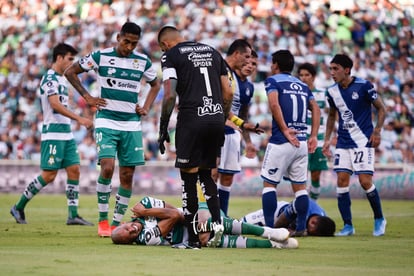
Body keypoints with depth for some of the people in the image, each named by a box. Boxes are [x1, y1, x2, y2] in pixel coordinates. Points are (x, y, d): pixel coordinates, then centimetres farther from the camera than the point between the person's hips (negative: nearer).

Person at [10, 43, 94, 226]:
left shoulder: (61, 79, 18)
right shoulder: (50, 78, -12)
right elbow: (55, 104, -25)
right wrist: (79, 119, -30)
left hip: (66, 133, 9)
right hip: (53, 133, -9)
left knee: (74, 171, 1)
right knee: (48, 175, -9)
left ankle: (73, 215, 0)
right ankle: (19, 207, 4)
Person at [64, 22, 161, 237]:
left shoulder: (143, 61, 6)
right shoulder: (101, 56, -3)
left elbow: (155, 84, 24)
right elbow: (70, 72, 6)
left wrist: (146, 108, 10)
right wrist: (87, 97, -1)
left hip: (131, 124, 3)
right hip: (106, 121, -3)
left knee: (127, 175, 1)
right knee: (107, 168, -19)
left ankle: (117, 222, 11)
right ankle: (103, 221, -6)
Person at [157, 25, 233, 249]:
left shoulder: (171, 56, 1)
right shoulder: (212, 52, 19)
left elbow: (170, 95, -9)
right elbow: (228, 93, 15)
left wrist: (163, 128, -3)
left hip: (191, 119, -6)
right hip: (216, 117, 6)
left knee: (188, 176, 1)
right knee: (206, 174, 18)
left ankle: (192, 237, 1)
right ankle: (217, 224, 1)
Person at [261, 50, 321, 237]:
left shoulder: (273, 81, 1)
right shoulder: (302, 85, 18)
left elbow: (274, 105, -16)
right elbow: (316, 109, 10)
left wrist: (285, 130, -14)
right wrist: (313, 136, 7)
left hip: (280, 142, -5)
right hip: (301, 142, 5)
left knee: (269, 184, 2)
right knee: (300, 186, 10)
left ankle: (269, 227, -4)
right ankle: (301, 227, 7)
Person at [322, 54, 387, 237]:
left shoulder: (363, 86, -10)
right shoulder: (332, 91, 5)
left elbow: (381, 108, -2)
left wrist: (377, 131, -12)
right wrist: (327, 139, 14)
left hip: (363, 141, -5)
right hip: (343, 143, 5)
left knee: (365, 182, -9)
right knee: (341, 181, -4)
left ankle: (379, 219, 12)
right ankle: (348, 225, 4)